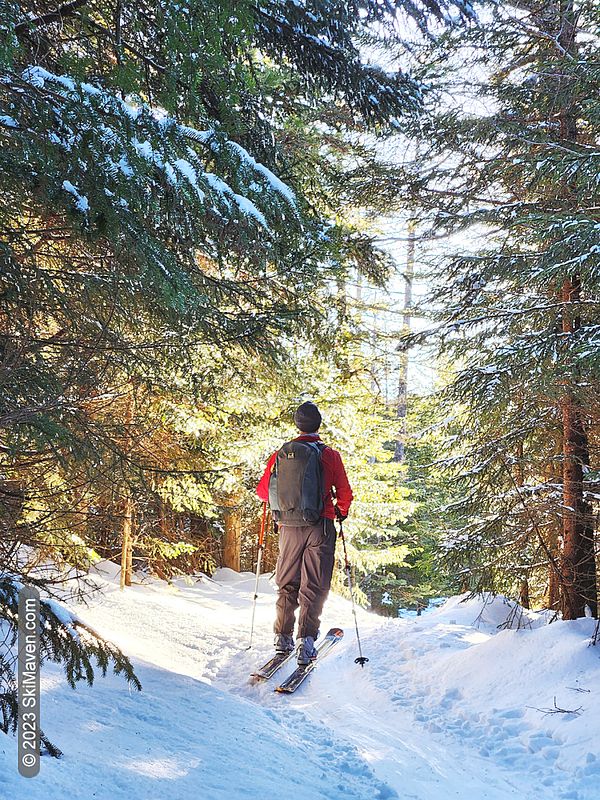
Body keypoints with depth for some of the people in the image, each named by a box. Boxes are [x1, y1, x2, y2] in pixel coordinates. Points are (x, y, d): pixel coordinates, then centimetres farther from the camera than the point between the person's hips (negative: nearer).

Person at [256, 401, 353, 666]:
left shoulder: (280, 454, 2)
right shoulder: (330, 455, -4)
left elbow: (262, 490, 7)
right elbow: (344, 493, -1)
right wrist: (342, 512, 21)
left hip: (289, 528, 2)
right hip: (320, 527, -2)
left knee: (287, 583, 15)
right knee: (314, 585, 2)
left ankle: (283, 636, 14)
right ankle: (306, 639, -8)